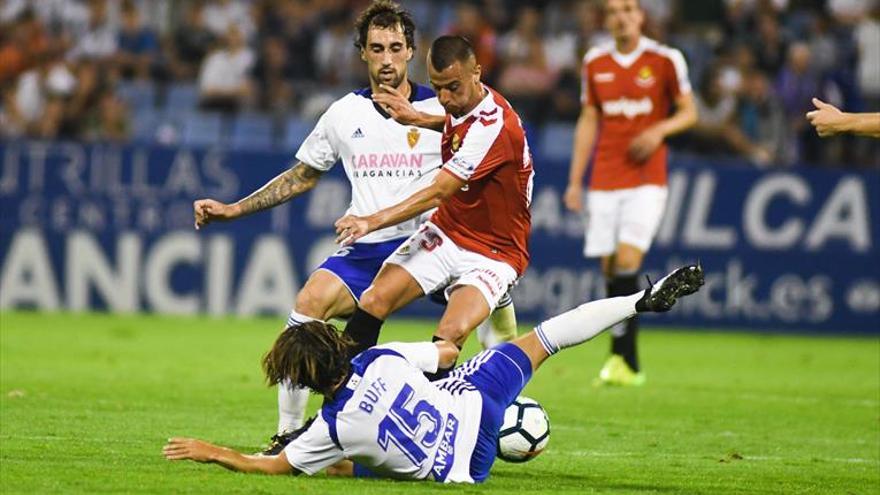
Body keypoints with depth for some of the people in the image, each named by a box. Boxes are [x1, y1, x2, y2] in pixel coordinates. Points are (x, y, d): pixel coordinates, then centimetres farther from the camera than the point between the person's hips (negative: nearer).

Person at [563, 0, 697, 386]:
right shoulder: (594, 62, 9)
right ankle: (626, 364, 7)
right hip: (604, 181, 3)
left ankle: (623, 358, -16)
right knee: (609, 268, -1)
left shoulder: (665, 60, -1)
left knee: (627, 261, -17)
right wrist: (575, 181, 10)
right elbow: (588, 122, 14)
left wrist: (660, 129, -15)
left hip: (646, 179, -3)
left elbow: (688, 112, 6)